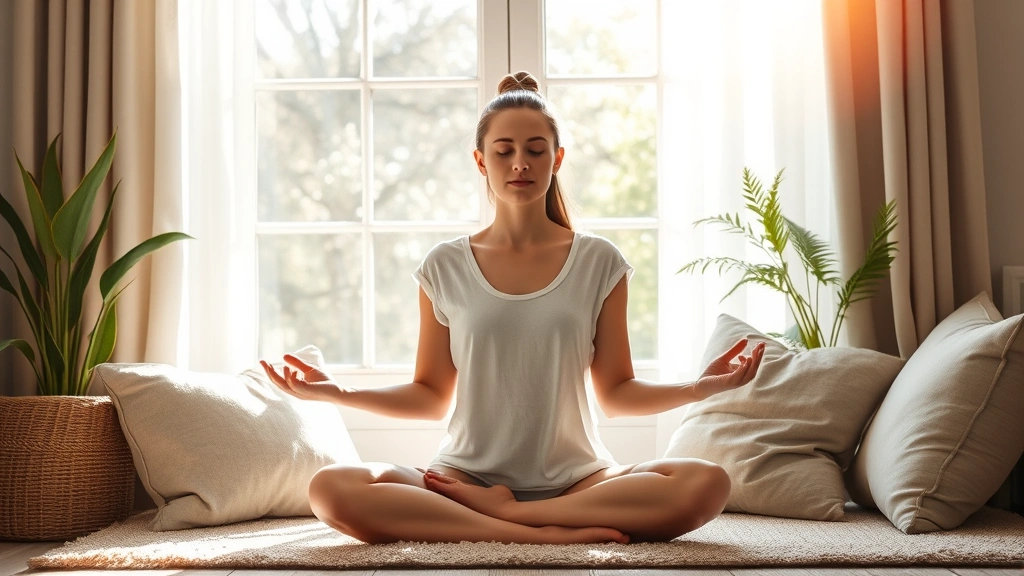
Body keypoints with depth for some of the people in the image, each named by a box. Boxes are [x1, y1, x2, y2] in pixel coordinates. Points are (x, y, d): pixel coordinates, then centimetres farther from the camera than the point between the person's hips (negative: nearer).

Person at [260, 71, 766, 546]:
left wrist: (699, 388, -9)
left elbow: (616, 394, 7)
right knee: (331, 490, -28)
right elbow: (431, 397, 9)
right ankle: (549, 534, -25)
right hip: (467, 476, 0)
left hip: (575, 479, 1)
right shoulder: (445, 268, 6)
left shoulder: (599, 262, 5)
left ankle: (496, 512, -18)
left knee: (707, 485, -29)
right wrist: (341, 394, -5)